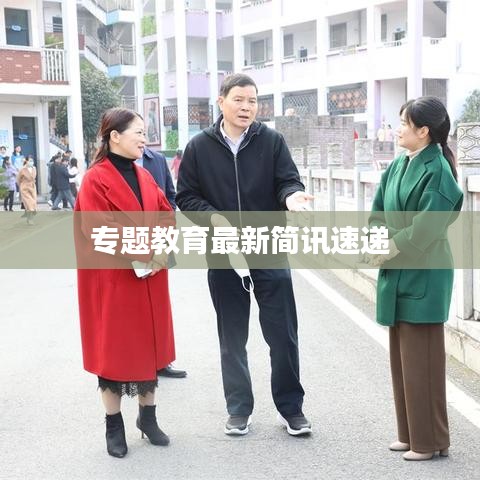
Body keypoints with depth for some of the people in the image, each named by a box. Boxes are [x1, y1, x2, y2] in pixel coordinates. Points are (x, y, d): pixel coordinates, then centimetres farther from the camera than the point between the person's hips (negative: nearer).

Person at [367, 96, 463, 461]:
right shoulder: (397, 166, 9)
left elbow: (425, 229, -19)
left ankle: (430, 440, 13)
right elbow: (378, 214, 10)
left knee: (421, 359, 0)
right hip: (397, 273, 8)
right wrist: (380, 248, -6)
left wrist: (388, 251, -11)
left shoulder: (437, 170, -15)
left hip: (422, 275, -8)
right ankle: (410, 433, 27)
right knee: (401, 356, 14)